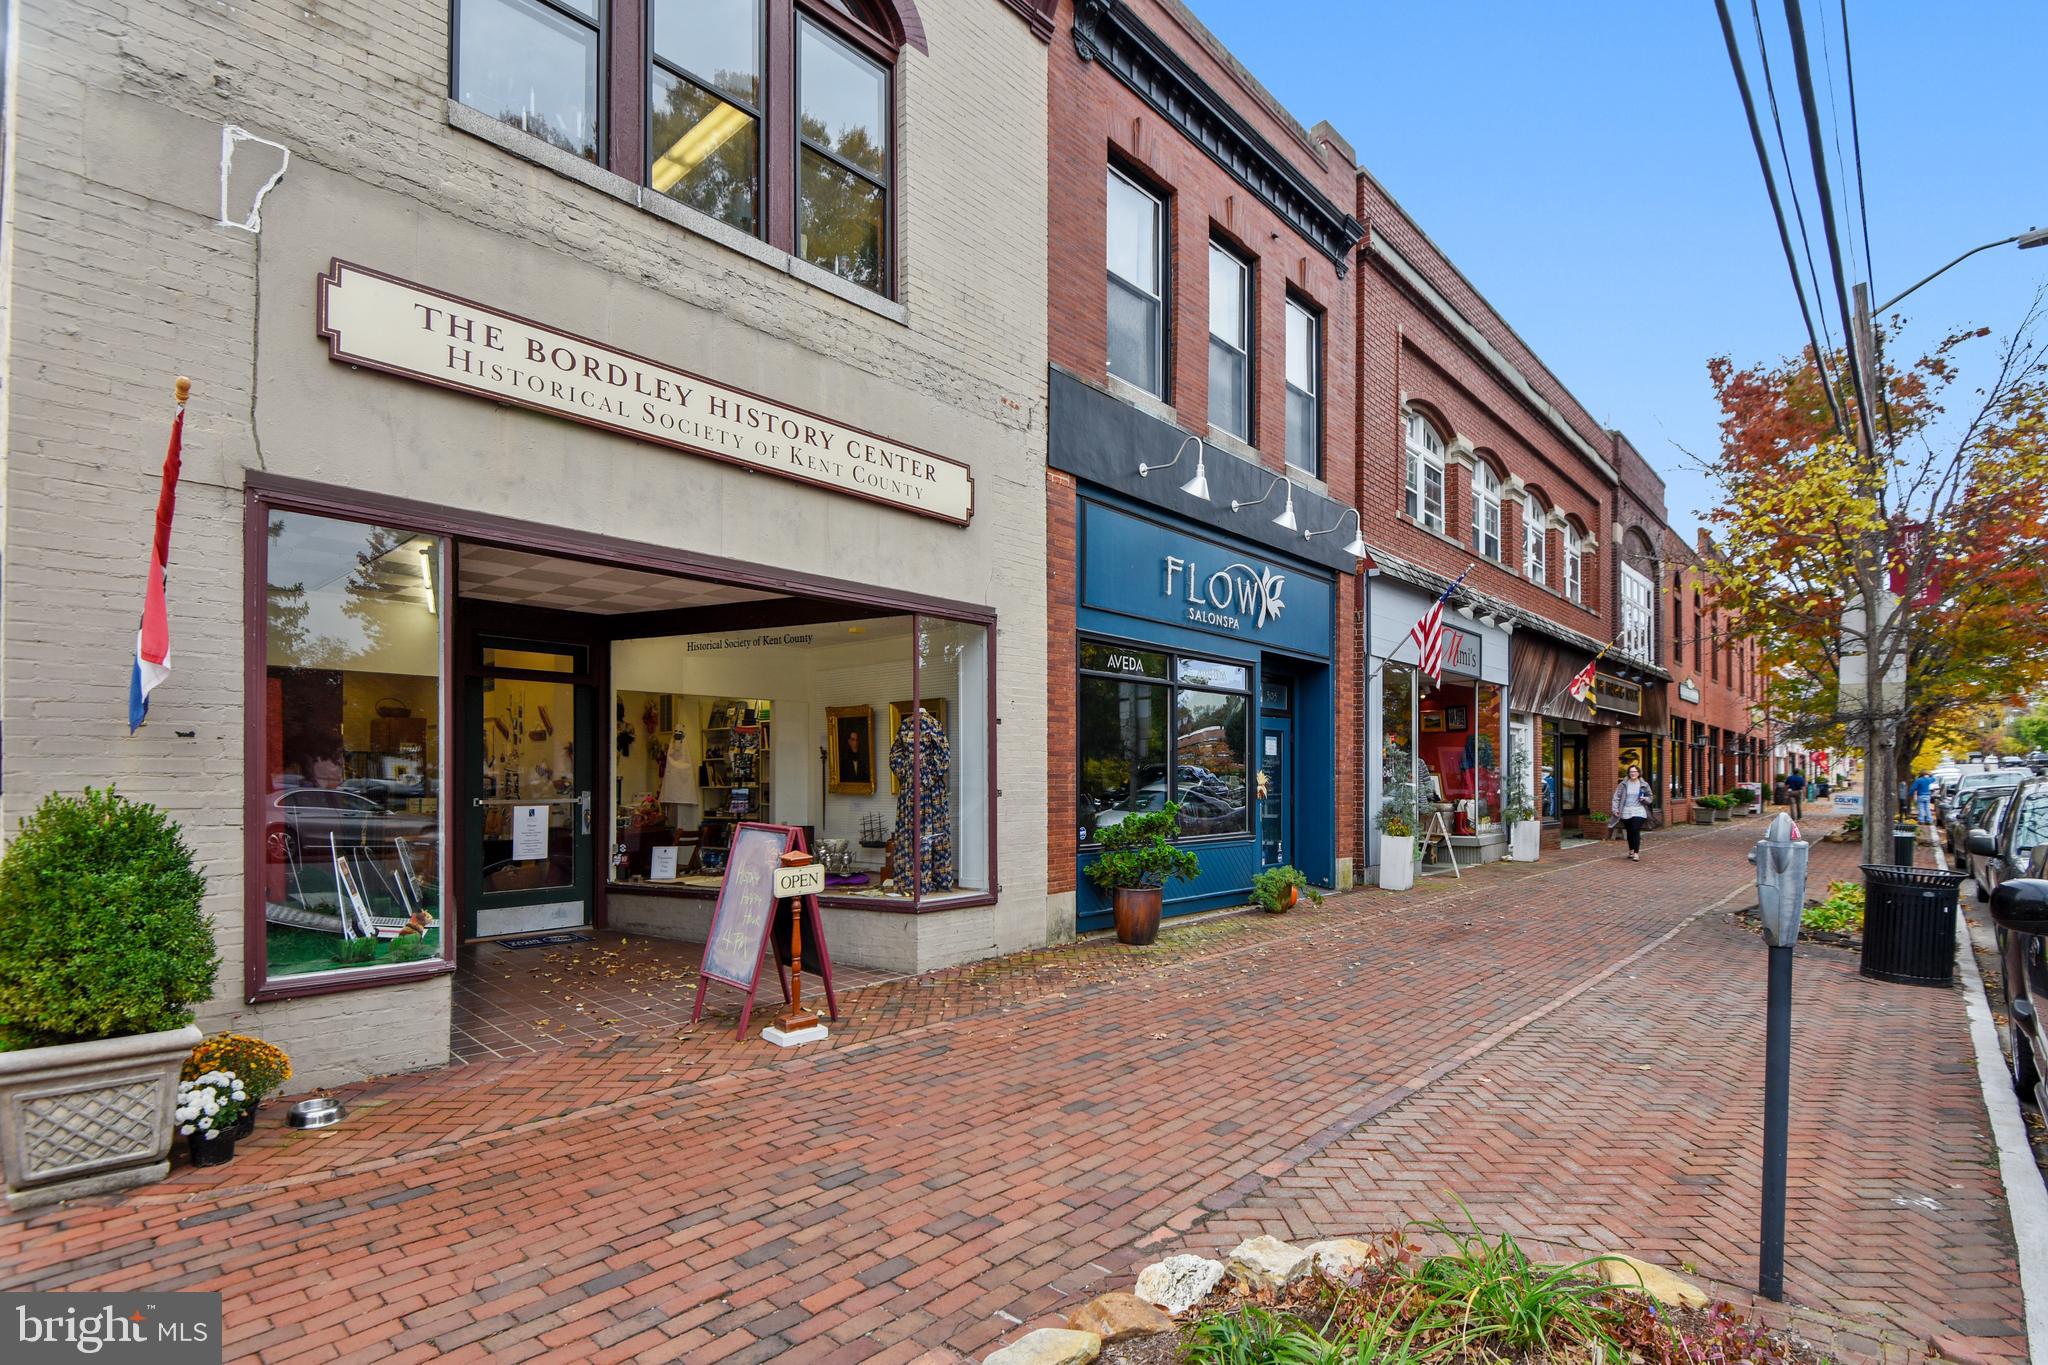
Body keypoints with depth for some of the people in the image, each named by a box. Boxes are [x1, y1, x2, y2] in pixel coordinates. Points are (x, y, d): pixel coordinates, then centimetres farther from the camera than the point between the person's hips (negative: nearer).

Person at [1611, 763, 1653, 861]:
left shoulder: (1644, 785, 5)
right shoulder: (1623, 784, 3)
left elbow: (1650, 798, 14)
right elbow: (1617, 797, 4)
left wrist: (1645, 799, -9)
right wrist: (1615, 809, -5)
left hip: (1638, 812, -2)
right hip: (1626, 812, 2)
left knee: (1636, 831, -13)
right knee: (1630, 832, 11)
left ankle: (1636, 853, -10)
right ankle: (1631, 850, 31)